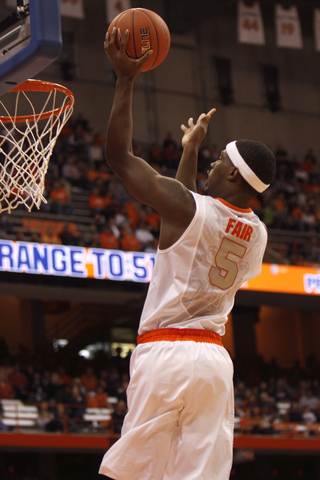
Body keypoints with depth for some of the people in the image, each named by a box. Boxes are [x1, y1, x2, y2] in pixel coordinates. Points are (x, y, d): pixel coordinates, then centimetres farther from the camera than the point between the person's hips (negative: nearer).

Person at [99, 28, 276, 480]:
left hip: (164, 353, -6)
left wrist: (126, 79, 6)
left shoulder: (186, 206, -8)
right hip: (214, 359, 6)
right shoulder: (258, 234, 12)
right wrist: (190, 150, 42)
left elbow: (119, 155, 0)